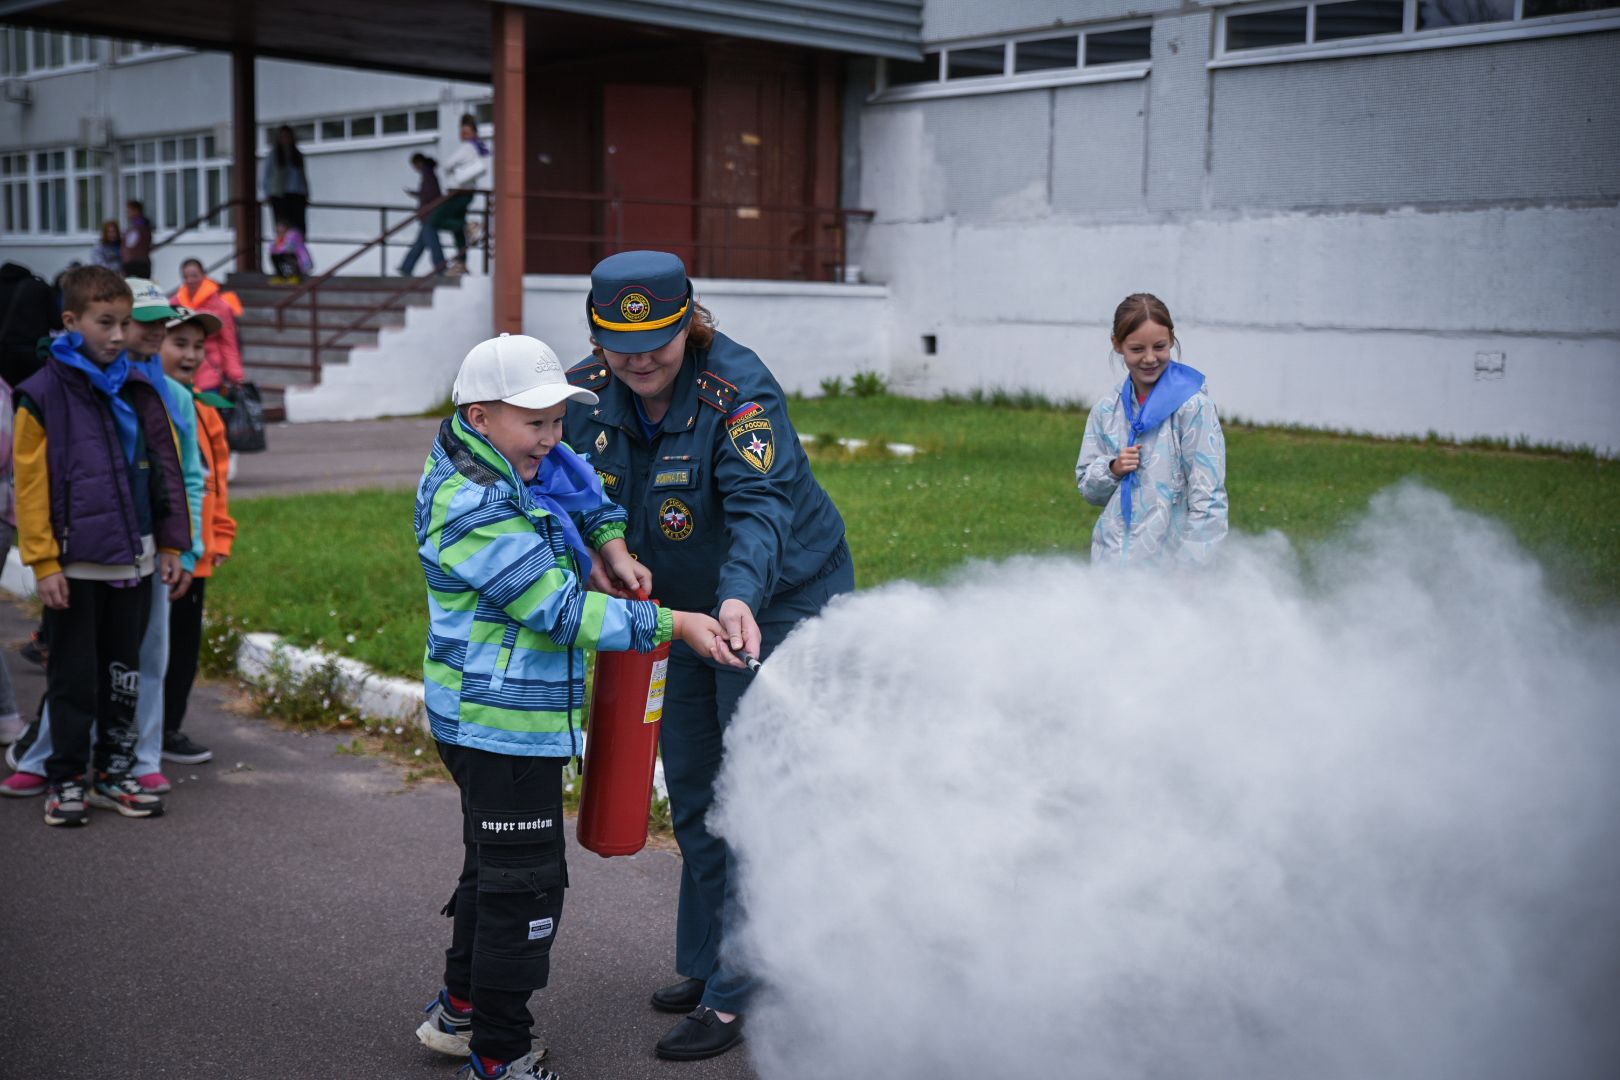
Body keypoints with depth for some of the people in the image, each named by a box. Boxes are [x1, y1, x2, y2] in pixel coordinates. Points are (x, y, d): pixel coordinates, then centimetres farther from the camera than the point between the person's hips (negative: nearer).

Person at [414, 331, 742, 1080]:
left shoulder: (513, 465, 4)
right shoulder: (475, 512, -25)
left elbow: (583, 488, 21)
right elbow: (563, 611, -24)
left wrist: (611, 545, 3)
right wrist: (671, 624, -23)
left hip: (501, 719, 11)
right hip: (502, 723, -11)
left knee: (494, 869, 23)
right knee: (524, 889, -2)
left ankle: (460, 1011, 39)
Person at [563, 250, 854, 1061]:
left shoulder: (740, 390, -26)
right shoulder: (589, 393, -7)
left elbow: (761, 506, -37)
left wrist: (740, 597, -54)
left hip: (780, 604, -7)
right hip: (688, 610, 7)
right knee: (692, 793, 16)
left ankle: (733, 998, 4)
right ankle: (704, 965, 33)